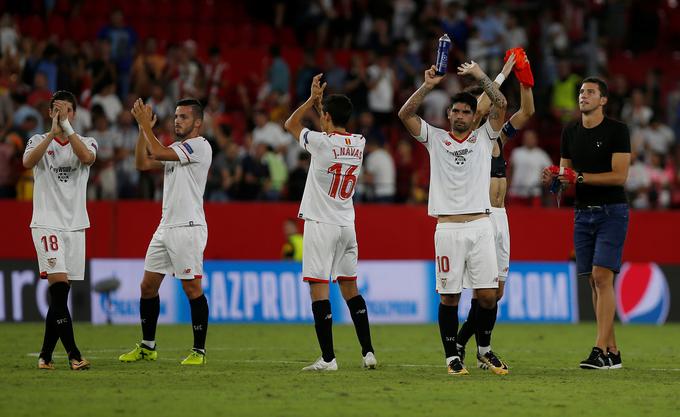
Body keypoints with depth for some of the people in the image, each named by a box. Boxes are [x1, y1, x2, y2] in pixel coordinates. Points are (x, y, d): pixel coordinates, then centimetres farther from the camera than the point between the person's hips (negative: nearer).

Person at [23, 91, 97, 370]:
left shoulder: (86, 142, 9)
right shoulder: (39, 141, 6)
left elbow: (88, 158, -15)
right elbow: (28, 161, -17)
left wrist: (67, 127, -20)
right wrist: (53, 132, -23)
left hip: (75, 226, 3)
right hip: (47, 224, -3)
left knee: (60, 294, 4)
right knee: (59, 285, -16)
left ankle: (45, 354, 13)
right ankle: (73, 354, -18)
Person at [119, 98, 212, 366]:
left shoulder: (200, 146, -9)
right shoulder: (176, 149, 18)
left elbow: (159, 153, -18)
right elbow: (143, 163, 13)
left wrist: (145, 123, -9)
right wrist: (143, 129, 6)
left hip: (188, 228, -9)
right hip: (166, 226, 9)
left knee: (192, 288, -8)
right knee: (148, 285, 9)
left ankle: (199, 350, -2)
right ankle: (147, 347, 18)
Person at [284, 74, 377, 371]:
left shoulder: (321, 142, -14)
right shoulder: (359, 144, 3)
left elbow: (290, 124, 5)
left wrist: (312, 99, 9)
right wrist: (320, 101, 25)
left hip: (320, 224, -6)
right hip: (347, 224, 6)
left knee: (319, 288, -5)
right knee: (349, 286, 14)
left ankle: (328, 357, -10)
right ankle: (368, 352, 13)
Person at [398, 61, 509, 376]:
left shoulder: (484, 137, 12)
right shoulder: (435, 138, 11)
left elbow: (500, 104, 0)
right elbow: (405, 114, 0)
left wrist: (480, 76, -2)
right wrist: (427, 86, -7)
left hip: (480, 226, 0)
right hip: (447, 228, 0)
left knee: (487, 295, -2)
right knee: (449, 296, -1)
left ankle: (485, 349, 17)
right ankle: (452, 357, 7)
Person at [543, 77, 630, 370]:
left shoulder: (617, 131, -7)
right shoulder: (570, 133, 12)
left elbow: (619, 175, -14)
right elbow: (566, 170, 19)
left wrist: (579, 177, -20)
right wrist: (555, 176, -5)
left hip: (611, 212, -6)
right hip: (583, 213, 6)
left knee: (602, 277, -15)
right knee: (594, 281, 4)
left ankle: (600, 350, -18)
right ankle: (612, 352, 7)